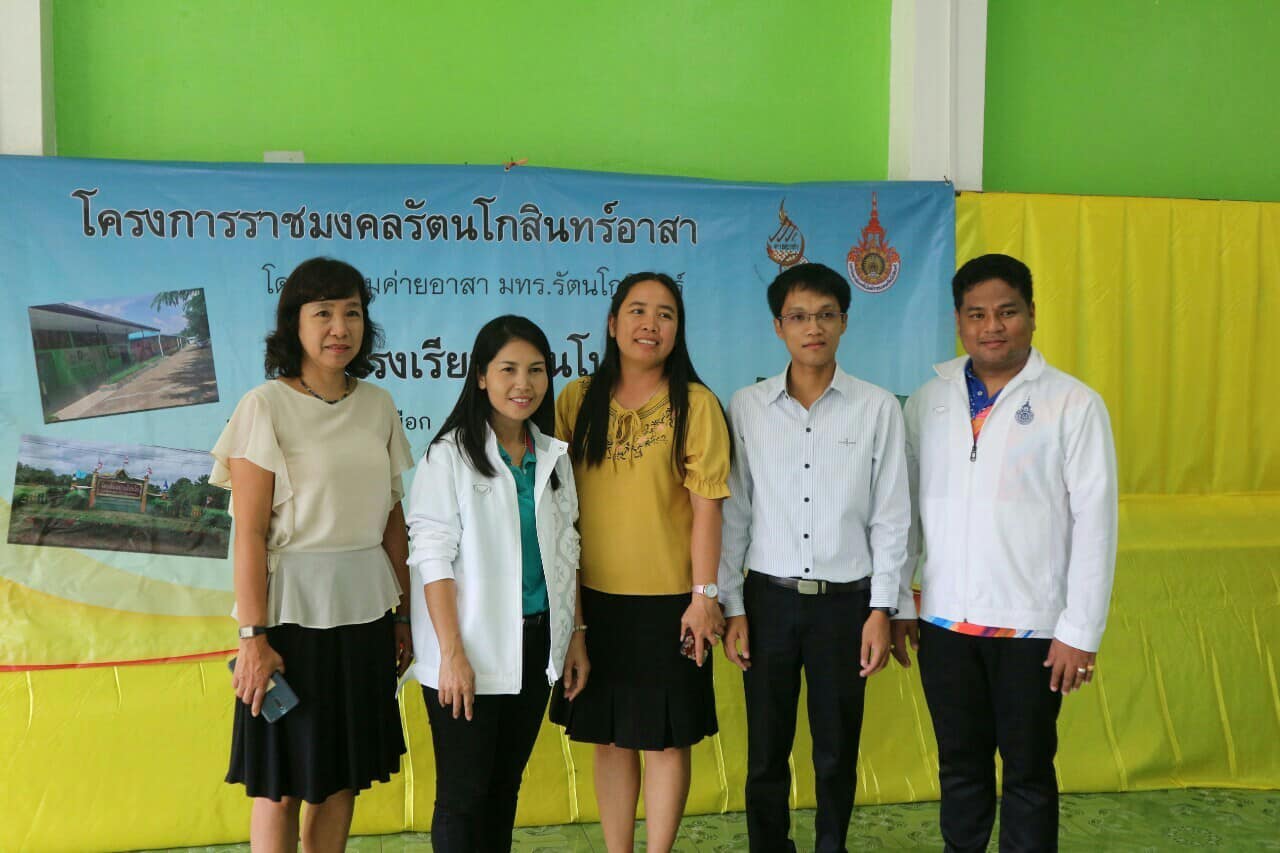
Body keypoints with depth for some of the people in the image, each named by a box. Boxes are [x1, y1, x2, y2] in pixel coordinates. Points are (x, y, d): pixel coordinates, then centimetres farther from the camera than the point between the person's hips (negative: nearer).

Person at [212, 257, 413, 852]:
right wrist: (253, 636, -15)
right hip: (293, 609, -5)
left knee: (344, 776, 13)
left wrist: (403, 613, 10)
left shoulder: (378, 405, 7)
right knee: (281, 784, 6)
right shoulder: (265, 407, -8)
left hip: (366, 608, 5)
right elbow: (249, 533, -12)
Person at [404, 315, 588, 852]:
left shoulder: (554, 456, 8)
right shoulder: (450, 455, -9)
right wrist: (452, 653, -17)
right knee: (463, 792, 1)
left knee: (505, 783, 14)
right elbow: (433, 559, -12)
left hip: (537, 644, 5)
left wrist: (576, 634, 9)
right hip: (472, 651, -5)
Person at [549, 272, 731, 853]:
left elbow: (706, 508, -8)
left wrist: (704, 595, -11)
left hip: (668, 601, -3)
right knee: (609, 736, 13)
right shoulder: (577, 401, 3)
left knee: (666, 739, 7)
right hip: (593, 597, 3)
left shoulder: (696, 405, -5)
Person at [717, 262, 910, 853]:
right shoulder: (746, 407, 1)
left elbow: (890, 516, 1)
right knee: (766, 753, 9)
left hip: (845, 599, 0)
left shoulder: (878, 408, -1)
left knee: (837, 754, 11)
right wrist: (732, 607, 1)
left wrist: (882, 609, -3)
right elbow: (733, 514, 3)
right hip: (768, 597, 1)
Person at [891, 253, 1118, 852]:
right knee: (959, 764, 15)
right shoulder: (929, 401, 4)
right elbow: (904, 507, 8)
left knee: (1028, 773, 10)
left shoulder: (1073, 404, -6)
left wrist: (1081, 630, -9)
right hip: (945, 622, 3)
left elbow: (1094, 522, -7)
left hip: (1031, 625, -3)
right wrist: (897, 604, 7)